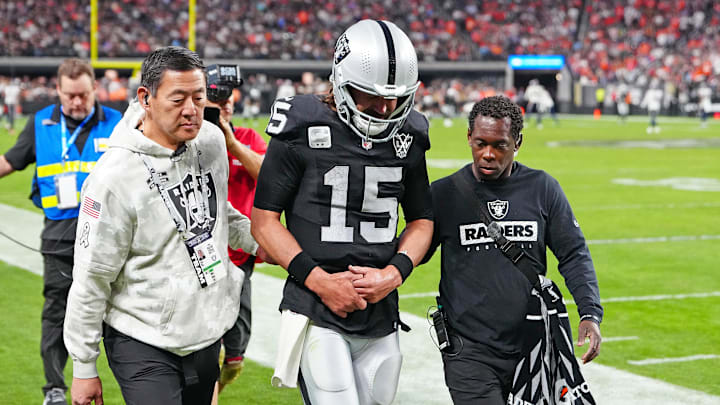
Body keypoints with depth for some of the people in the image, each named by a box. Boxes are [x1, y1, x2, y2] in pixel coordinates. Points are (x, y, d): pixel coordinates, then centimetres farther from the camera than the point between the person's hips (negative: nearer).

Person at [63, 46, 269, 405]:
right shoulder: (117, 176, -19)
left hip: (207, 335, 7)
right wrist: (84, 367, -9)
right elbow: (91, 280, -13)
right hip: (144, 347, -7)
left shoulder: (211, 140, 0)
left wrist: (256, 240, 22)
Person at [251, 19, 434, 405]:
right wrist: (320, 281, -14)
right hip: (316, 313, -5)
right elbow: (264, 220, -5)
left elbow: (422, 220, 16)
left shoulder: (407, 137, 7)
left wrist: (394, 273, -3)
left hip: (381, 316, 5)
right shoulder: (303, 130, -7)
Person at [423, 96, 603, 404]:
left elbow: (574, 255, 8)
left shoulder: (543, 189, 4)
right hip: (469, 352, -2)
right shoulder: (445, 193, 1)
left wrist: (590, 314, -5)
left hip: (532, 348, 2)